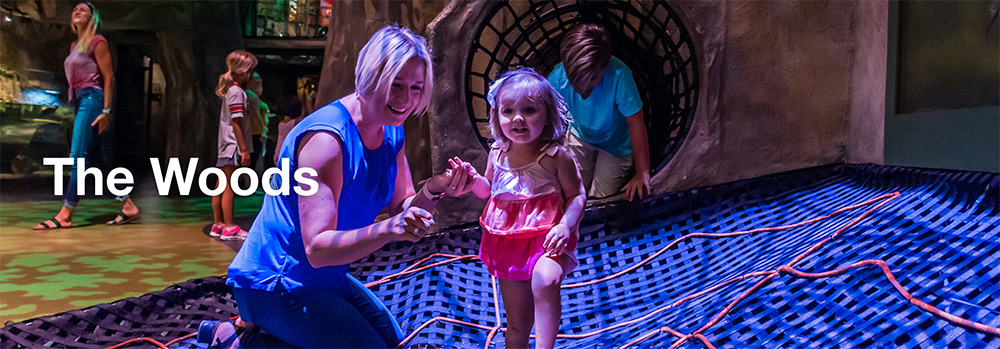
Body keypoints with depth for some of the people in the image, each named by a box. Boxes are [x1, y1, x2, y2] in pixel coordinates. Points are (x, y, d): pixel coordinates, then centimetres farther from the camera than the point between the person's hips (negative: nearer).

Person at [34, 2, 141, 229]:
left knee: (79, 157, -11)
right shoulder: (74, 45, 21)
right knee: (98, 161, 6)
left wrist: (106, 110, -16)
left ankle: (65, 215, -11)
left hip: (91, 99, -9)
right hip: (79, 101, 9)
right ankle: (128, 207, 8)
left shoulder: (97, 42, -4)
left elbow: (108, 77, -10)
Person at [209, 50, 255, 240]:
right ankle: (229, 228, -4)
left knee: (222, 185, 12)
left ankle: (218, 224, 20)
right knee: (229, 187, -7)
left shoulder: (229, 90, 16)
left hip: (225, 146, 10)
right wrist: (244, 149, -17)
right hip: (233, 146, -10)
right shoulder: (236, 91, -12)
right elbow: (236, 123, -17)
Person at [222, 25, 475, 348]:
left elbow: (402, 210, 0)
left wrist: (433, 190, -20)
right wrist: (388, 230, -46)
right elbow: (317, 248, -32)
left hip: (326, 280, 10)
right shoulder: (326, 138, -28)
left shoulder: (392, 133, 1)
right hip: (274, 286, -9)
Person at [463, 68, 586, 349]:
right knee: (517, 322, 14)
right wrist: (474, 180, -4)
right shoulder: (498, 154, 1)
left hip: (546, 236, -4)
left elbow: (577, 195, -5)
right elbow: (488, 190, 18)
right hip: (508, 241, 4)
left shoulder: (556, 155, -10)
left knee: (544, 282, -37)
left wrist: (565, 225, -22)